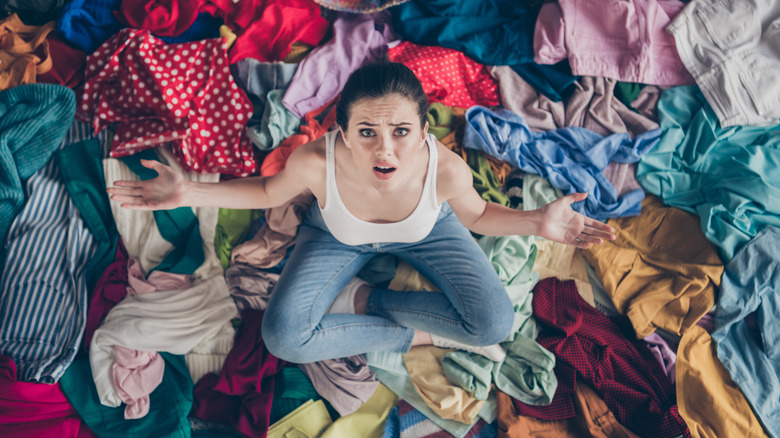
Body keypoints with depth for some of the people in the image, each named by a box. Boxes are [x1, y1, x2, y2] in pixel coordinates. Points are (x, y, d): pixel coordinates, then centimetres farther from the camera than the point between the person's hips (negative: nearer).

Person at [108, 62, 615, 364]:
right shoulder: (315, 161, -37)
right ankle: (421, 335, -5)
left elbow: (474, 215, -12)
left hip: (425, 232, 0)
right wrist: (187, 193, -22)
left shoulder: (447, 168, -37)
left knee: (493, 324, -17)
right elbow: (269, 192, -12)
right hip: (338, 237, 1)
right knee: (284, 336, -19)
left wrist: (536, 221, -27)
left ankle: (364, 299, -1)